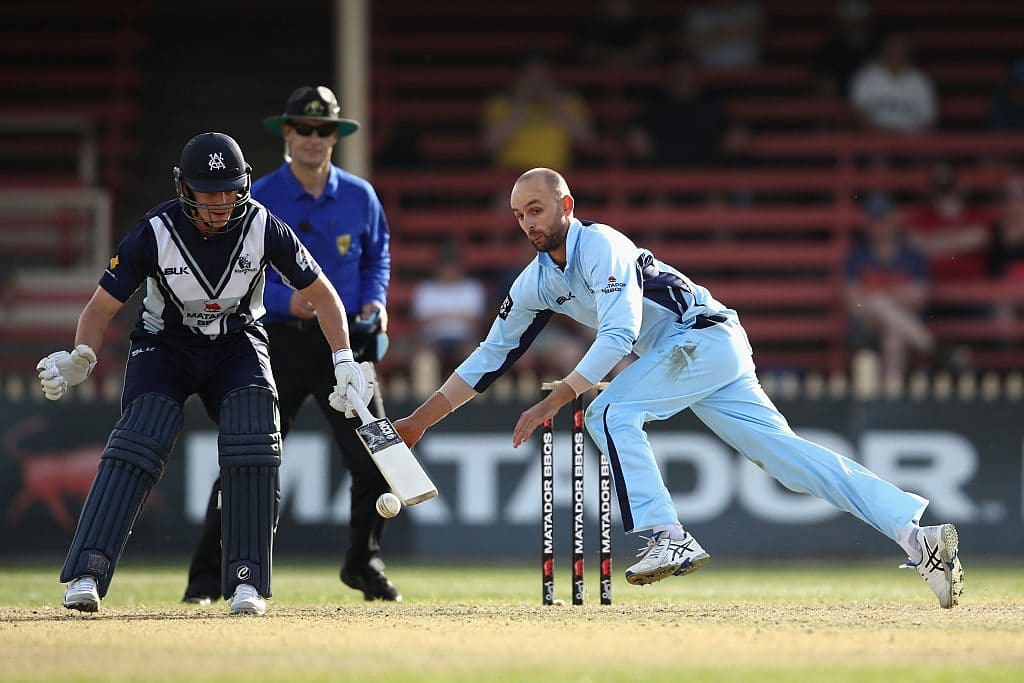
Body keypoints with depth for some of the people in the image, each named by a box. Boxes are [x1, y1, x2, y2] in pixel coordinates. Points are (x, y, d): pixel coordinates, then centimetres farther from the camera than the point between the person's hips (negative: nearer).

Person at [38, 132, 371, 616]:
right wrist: (79, 360, -35)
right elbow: (103, 305, -16)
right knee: (141, 437, -25)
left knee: (254, 439, -24)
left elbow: (320, 293, -7)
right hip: (165, 344, -1)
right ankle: (87, 573, -29)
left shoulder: (262, 227, -19)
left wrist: (344, 360, -16)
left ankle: (246, 579, -17)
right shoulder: (156, 232, -22)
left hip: (236, 345, 1)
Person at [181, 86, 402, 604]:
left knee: (375, 461, -3)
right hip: (280, 343, -3)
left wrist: (376, 301, 2)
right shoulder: (258, 201, -4)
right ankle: (206, 575, 5)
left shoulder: (359, 197, 6)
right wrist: (284, 298, -20)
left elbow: (378, 255, 20)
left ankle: (363, 565, 18)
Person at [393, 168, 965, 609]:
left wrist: (554, 401, -25)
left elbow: (618, 335, -23)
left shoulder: (599, 245, -15)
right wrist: (419, 422, 12)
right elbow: (491, 357, 16)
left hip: (708, 335, -8)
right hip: (683, 360, 8)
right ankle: (918, 535, -10)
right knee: (785, 453, -3)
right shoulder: (537, 283, 11)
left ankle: (670, 537, -22)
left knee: (611, 413, -21)